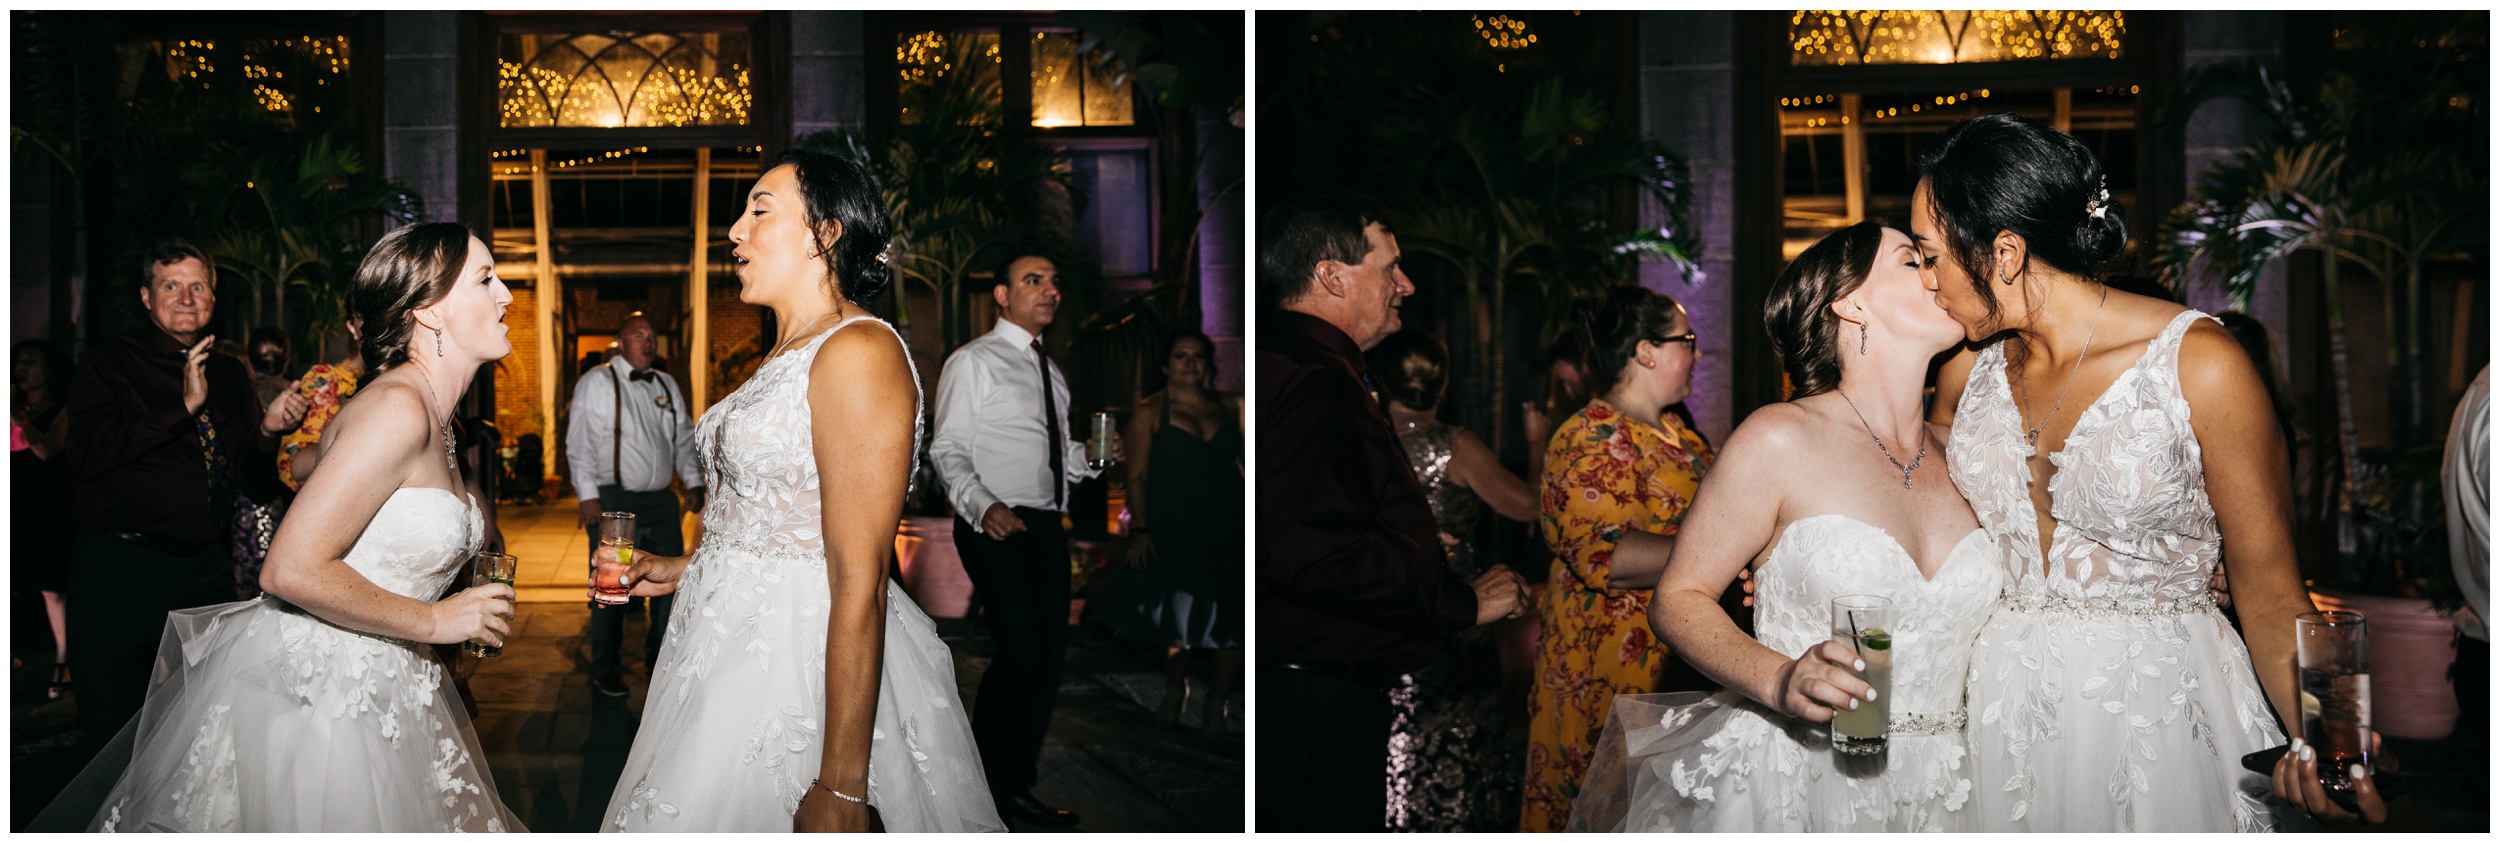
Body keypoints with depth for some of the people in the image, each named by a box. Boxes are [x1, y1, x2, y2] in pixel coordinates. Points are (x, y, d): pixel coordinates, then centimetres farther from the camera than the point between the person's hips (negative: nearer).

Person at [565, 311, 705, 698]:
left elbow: (685, 438, 19)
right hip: (614, 501, -5)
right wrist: (589, 496, -11)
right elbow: (579, 444, -4)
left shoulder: (667, 386, 15)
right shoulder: (595, 383, 0)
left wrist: (694, 483, 6)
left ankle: (662, 662, 24)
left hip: (661, 501, 5)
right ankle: (605, 670, 12)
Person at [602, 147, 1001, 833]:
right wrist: (682, 571, 15)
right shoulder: (786, 357, 16)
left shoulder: (858, 352, -18)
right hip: (734, 646, 10)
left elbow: (860, 584, -23)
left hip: (807, 665, -10)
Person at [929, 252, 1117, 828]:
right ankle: (977, 784, -4)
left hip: (1046, 528, 7)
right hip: (996, 528, -7)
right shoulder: (972, 363, -1)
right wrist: (984, 507, -24)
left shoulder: (1051, 373, 21)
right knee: (1022, 652, -18)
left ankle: (1015, 788, 14)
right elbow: (948, 450, -8)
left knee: (1051, 657, 3)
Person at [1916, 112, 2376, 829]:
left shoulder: (2200, 364, -13)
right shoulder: (1968, 370, 2)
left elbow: (2268, 588, -10)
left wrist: (2320, 746, -25)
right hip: (2006, 710, 4)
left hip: (2159, 715, -4)